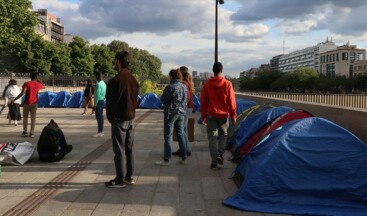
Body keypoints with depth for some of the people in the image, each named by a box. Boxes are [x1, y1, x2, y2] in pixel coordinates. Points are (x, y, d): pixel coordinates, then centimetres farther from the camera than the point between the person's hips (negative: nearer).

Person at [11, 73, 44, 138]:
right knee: (33, 118, 3)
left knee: (25, 117, 11)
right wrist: (38, 81, 29)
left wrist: (14, 99, -12)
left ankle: (25, 132, 10)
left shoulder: (27, 84, -6)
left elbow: (22, 93, -16)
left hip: (27, 103, -2)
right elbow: (43, 86, 28)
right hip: (34, 103, 2)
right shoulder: (38, 84, 4)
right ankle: (32, 133, 1)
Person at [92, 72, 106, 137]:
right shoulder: (103, 83, 13)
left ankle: (100, 132, -8)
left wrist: (95, 104, -18)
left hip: (99, 101, -10)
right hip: (102, 101, 10)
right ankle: (101, 131, 17)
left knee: (98, 117, -8)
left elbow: (97, 95, -20)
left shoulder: (98, 84, -17)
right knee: (100, 116, 12)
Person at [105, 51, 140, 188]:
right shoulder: (133, 80, 6)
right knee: (129, 149, 13)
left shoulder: (115, 81, -17)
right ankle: (129, 176, 20)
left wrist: (110, 118, 2)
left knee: (119, 150, -1)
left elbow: (110, 102, -12)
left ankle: (120, 180, 6)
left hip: (119, 120, -7)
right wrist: (131, 113, 14)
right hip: (131, 118, 7)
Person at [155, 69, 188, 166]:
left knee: (168, 136, 0)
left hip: (171, 112, -6)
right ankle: (184, 158, 16)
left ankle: (166, 160, 3)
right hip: (181, 113, 6)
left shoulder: (170, 87, -16)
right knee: (181, 134, 12)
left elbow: (163, 100, -8)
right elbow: (186, 100, 11)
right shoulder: (184, 87, 4)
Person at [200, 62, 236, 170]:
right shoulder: (227, 84, -8)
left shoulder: (207, 84, -4)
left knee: (212, 137, 7)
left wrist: (203, 116, 11)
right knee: (223, 134, 20)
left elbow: (203, 102, 1)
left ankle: (214, 161, 5)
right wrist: (233, 116, 3)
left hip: (211, 115, 0)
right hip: (223, 115, 0)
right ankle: (220, 154, 5)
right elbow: (231, 102, -6)